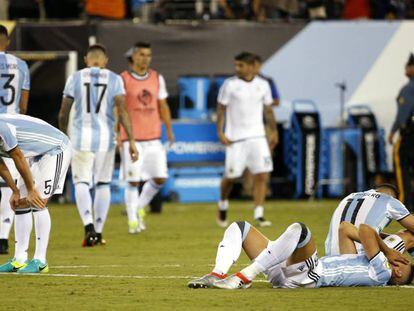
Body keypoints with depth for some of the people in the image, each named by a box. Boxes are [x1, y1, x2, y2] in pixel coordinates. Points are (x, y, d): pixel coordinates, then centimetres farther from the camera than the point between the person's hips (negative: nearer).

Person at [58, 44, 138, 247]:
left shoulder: (75, 78, 1)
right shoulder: (114, 80, 1)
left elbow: (63, 113, 5)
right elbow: (122, 111, -8)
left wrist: (63, 133, 24)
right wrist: (131, 141, -8)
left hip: (81, 137, -1)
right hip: (106, 138, 1)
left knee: (82, 183, 3)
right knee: (103, 184, 16)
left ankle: (89, 227, -19)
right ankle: (98, 232, 18)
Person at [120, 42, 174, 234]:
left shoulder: (157, 79, 9)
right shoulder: (123, 80, -4)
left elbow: (163, 106, 14)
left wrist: (169, 129, 6)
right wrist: (116, 135, -12)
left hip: (153, 138, 4)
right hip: (131, 138, -4)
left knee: (160, 178, -1)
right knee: (133, 181, -4)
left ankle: (140, 206, 22)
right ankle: (132, 220, 7)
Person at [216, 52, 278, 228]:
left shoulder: (262, 85, 5)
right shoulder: (230, 85, -4)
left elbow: (268, 110, 15)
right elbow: (221, 109, -1)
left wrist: (273, 131, 14)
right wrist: (220, 132, -10)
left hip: (257, 136, 2)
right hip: (235, 138, -2)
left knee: (261, 175, -7)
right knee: (230, 176, 1)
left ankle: (259, 215, -5)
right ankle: (223, 204, 29)